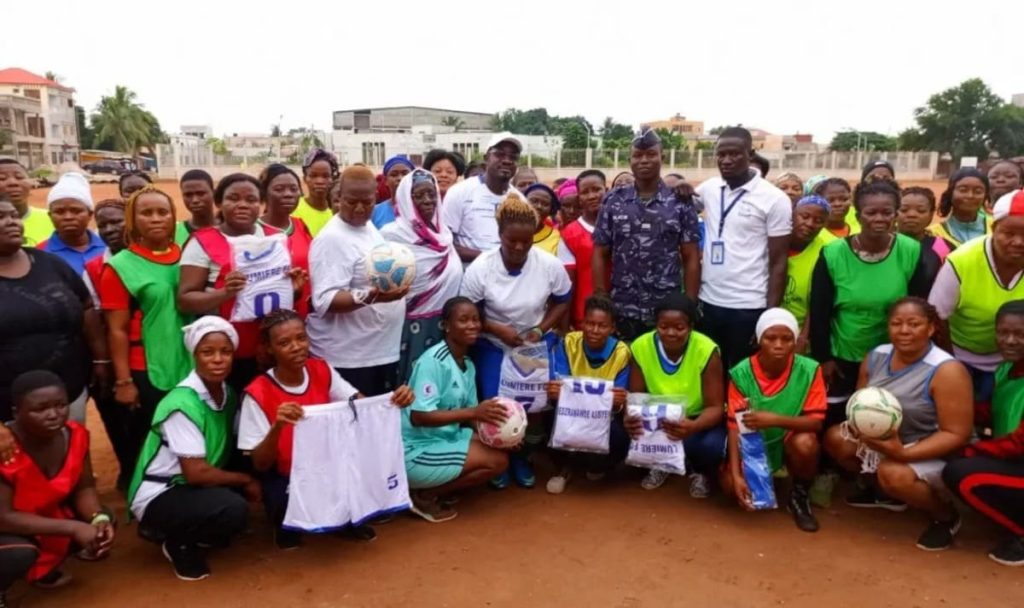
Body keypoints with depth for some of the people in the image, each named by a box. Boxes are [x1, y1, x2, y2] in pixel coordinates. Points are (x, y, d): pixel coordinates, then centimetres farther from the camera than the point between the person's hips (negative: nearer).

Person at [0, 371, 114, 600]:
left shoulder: (75, 434, -15)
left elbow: (84, 489, -6)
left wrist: (100, 519, -27)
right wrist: (72, 528, -34)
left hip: (46, 515, 6)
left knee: (100, 527, -8)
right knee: (19, 553, -33)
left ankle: (43, 569, 16)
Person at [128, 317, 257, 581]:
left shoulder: (228, 393, -1)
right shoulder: (183, 404, -24)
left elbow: (226, 453, 7)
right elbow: (196, 473, -25)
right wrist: (245, 480, -14)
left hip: (190, 487, 9)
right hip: (157, 498, -9)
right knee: (233, 510, -30)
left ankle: (194, 532, 8)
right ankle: (179, 543, -2)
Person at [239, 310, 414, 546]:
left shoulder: (322, 370, -5)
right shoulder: (258, 393, -17)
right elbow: (260, 465, -18)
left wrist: (393, 400, -33)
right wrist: (277, 427, -37)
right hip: (285, 480, -4)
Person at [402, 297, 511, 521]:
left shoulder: (468, 364, 7)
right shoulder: (433, 360, -20)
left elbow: (466, 414, 10)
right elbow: (419, 417, -27)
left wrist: (494, 427, -11)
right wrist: (474, 412, -30)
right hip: (416, 451, -9)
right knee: (497, 460, -15)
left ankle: (440, 489, 9)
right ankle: (424, 496, -2)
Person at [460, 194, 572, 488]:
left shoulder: (550, 264, -15)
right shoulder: (480, 268, -17)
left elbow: (562, 301, 0)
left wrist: (540, 329, -15)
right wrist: (498, 330, -24)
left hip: (537, 343, 1)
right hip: (493, 345, -1)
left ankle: (521, 456, 17)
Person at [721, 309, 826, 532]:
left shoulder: (809, 370, -19)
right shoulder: (741, 373, -19)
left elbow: (816, 422, -22)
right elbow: (735, 426, -17)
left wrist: (775, 419, -40)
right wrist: (737, 475, -27)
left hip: (790, 441, -1)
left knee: (805, 443, -35)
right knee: (730, 484, -22)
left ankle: (800, 496, -2)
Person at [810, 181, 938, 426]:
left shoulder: (913, 253, -11)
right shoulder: (832, 254, -13)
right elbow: (819, 312, -7)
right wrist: (823, 357, -6)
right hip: (842, 360, 0)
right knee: (833, 423, 12)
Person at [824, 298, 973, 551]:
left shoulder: (947, 371, -23)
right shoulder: (876, 356, -3)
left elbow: (956, 435, -23)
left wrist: (904, 453, -33)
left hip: (935, 455, -7)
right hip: (884, 440, 7)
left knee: (893, 473, -34)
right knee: (835, 438, -7)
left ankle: (946, 516, 0)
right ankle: (884, 491, 18)